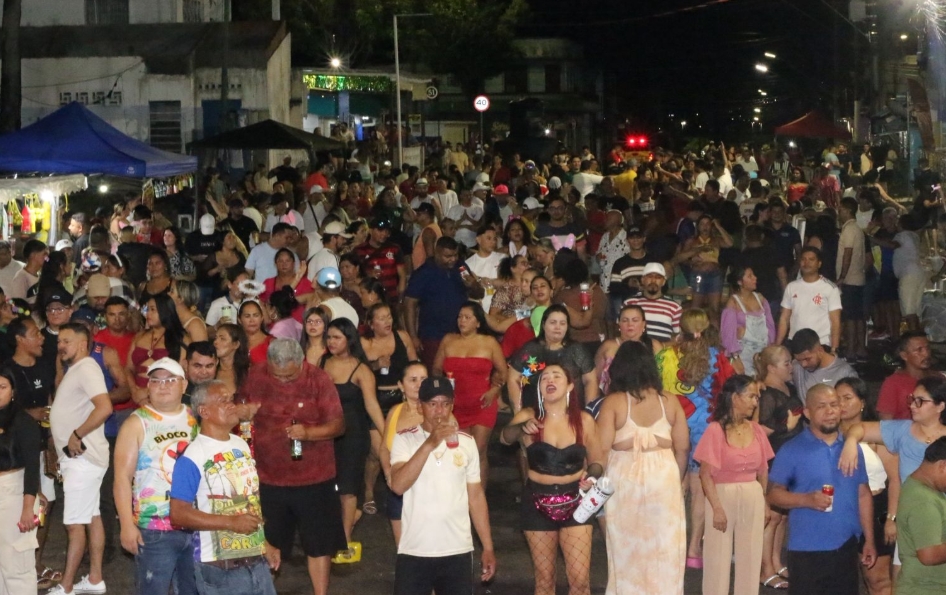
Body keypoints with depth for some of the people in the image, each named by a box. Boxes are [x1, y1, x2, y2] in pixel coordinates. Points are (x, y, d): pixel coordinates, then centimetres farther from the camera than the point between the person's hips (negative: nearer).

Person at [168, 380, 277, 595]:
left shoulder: (241, 445, 11)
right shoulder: (192, 457, -14)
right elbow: (178, 514, -18)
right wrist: (231, 522, -21)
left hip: (257, 560, 7)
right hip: (220, 568, -7)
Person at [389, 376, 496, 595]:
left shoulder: (467, 443, 7)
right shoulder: (405, 439, -3)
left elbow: (476, 496, 11)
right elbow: (398, 485, -18)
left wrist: (488, 547, 8)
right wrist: (429, 444, -24)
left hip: (458, 551, 2)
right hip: (414, 551, -2)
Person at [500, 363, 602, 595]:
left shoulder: (584, 420, -2)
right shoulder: (528, 416, -6)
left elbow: (596, 461, 8)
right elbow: (505, 437, -26)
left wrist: (591, 475, -15)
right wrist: (523, 428, -49)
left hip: (575, 502, 0)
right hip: (538, 503, 0)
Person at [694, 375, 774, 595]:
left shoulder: (757, 430, 5)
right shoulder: (715, 430, -10)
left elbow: (762, 471, 11)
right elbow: (706, 474, -12)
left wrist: (764, 502, 6)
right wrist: (717, 508, -18)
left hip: (752, 499, 5)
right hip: (722, 496, -5)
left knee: (750, 558, 9)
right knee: (718, 558, 1)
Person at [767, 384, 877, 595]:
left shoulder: (853, 448, 8)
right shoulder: (792, 450, -6)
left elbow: (863, 494, 13)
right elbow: (773, 493, -7)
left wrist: (869, 540, 10)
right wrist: (807, 499, -23)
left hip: (846, 548, 5)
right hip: (807, 550, -5)